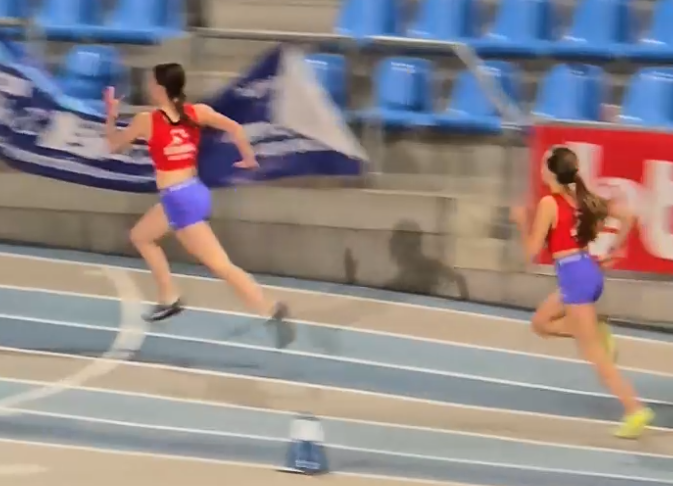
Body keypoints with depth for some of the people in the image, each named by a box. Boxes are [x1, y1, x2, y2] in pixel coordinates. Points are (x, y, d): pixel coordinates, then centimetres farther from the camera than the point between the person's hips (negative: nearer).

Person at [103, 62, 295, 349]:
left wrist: (111, 115, 18)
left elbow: (114, 146, 4)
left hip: (179, 199, -8)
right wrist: (249, 158, 13)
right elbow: (234, 127, -2)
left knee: (220, 265, -8)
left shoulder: (146, 121, -10)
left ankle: (271, 310, -18)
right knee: (140, 236, 27)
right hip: (192, 192, 8)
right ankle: (169, 300, 30)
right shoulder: (196, 112, 2)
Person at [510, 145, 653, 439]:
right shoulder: (581, 197, 9)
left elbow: (532, 251, -12)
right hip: (588, 271, 8)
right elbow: (627, 217, 9)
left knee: (594, 352, -4)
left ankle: (635, 410, -8)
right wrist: (613, 252, 17)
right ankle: (596, 333, 5)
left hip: (574, 276, -8)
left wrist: (522, 222, 3)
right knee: (541, 323, 25)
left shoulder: (549, 203, -13)